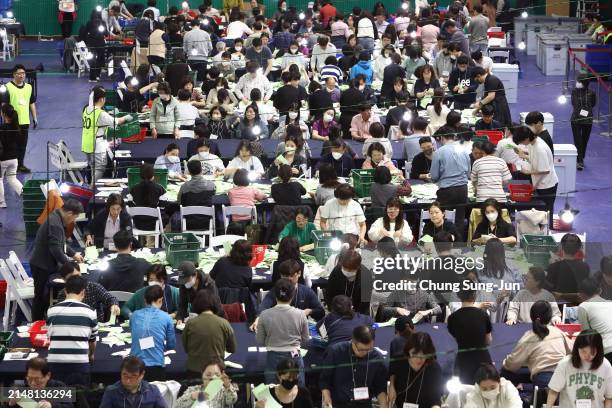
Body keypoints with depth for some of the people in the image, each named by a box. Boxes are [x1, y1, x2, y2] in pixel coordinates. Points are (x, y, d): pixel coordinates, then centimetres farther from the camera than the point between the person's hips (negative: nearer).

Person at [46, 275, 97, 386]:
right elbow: (92, 340, 17)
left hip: (54, 362, 2)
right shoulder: (89, 312, 5)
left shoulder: (52, 310, 8)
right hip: (79, 363, -2)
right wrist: (90, 356, 38)